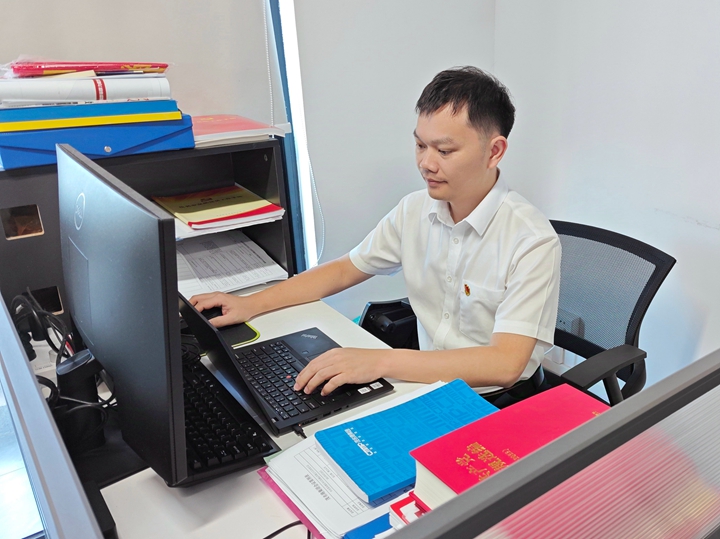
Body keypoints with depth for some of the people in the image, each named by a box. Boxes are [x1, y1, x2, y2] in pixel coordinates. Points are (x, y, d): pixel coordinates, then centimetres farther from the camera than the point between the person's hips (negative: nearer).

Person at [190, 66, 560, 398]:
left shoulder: (532, 242, -19)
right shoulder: (415, 210, 0)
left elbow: (505, 363, -26)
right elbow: (345, 270, 10)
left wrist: (380, 362, -34)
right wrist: (251, 304, 2)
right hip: (428, 383, 5)